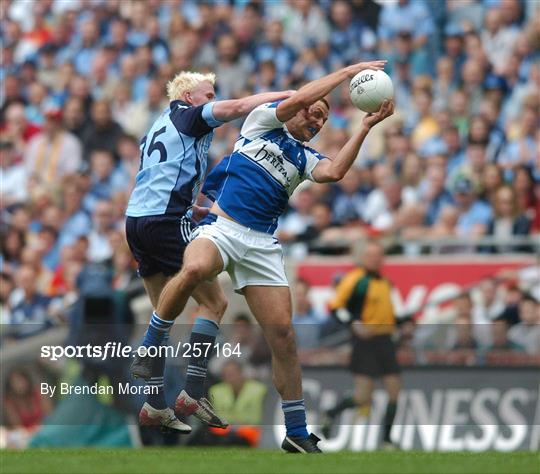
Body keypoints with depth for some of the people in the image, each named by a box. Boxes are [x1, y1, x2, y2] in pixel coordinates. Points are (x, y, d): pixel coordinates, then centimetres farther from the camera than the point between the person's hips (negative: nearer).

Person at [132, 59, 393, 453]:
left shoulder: (305, 158, 21)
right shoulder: (263, 121, 13)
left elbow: (334, 171, -2)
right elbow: (298, 99, -5)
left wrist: (366, 126, -4)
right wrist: (348, 72, -2)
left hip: (262, 244, 4)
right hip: (220, 226, -4)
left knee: (283, 334, -3)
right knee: (194, 270, -39)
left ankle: (298, 434, 5)